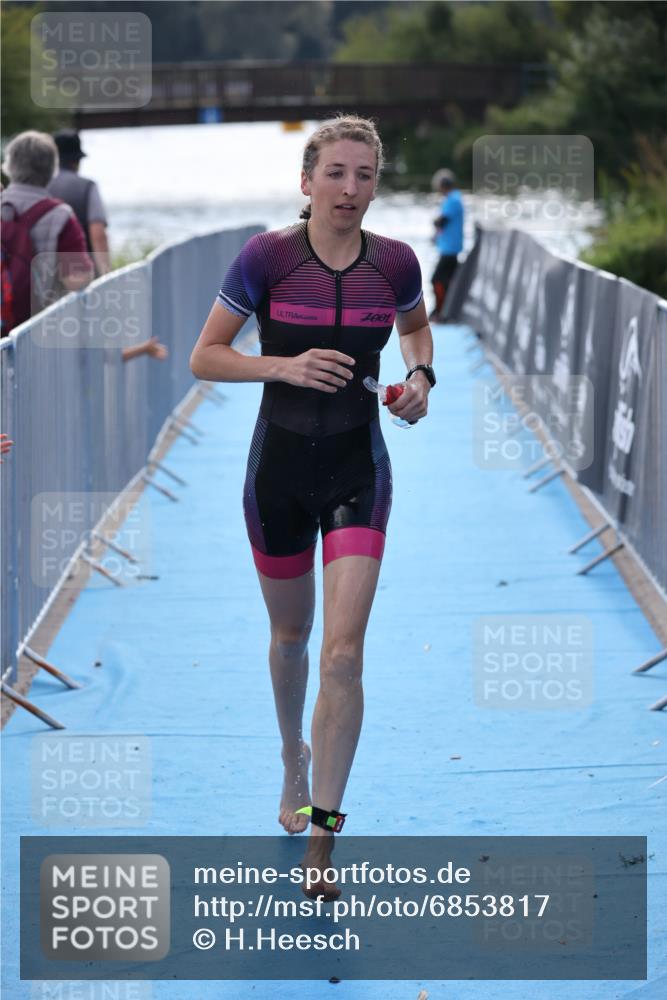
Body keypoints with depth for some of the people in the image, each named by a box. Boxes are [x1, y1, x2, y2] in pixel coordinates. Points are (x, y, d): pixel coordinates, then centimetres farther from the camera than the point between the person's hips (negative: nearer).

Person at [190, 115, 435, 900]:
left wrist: (420, 375, -2)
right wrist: (285, 366, -22)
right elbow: (204, 358, -7)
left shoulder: (394, 263, -5)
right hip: (280, 465, 0)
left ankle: (320, 837, -7)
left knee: (344, 653, -11)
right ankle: (294, 760, 47)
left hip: (357, 468, 0)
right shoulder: (267, 257, -12)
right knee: (291, 635, 18)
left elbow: (416, 325, 18)